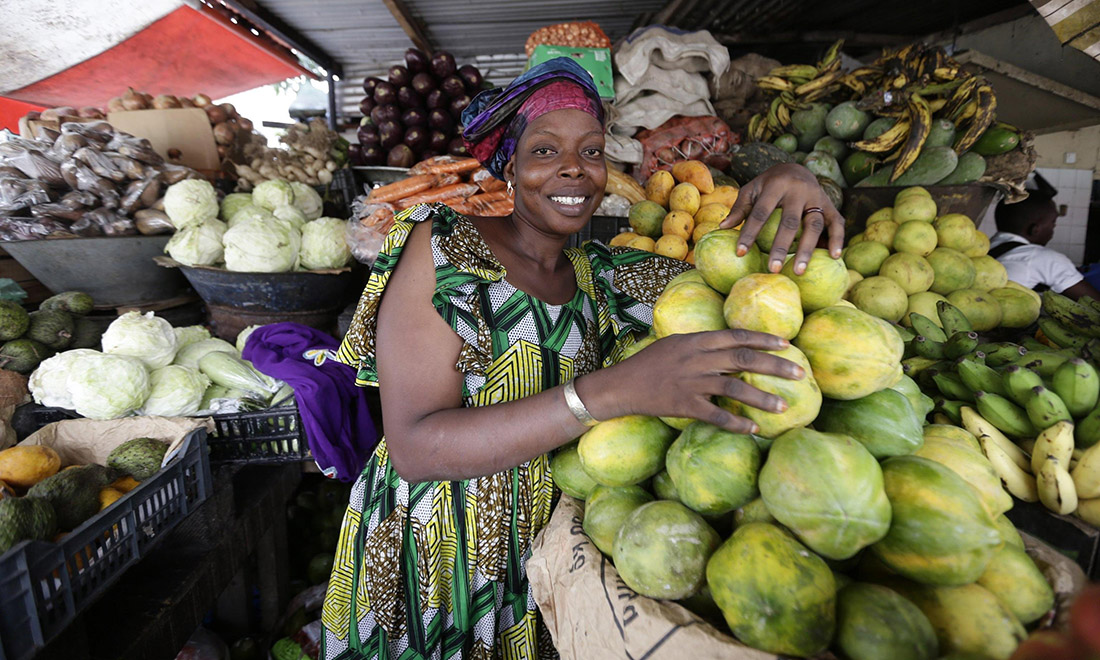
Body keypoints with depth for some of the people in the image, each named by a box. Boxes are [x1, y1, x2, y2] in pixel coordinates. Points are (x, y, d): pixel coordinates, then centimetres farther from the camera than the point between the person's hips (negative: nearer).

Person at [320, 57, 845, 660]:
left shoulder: (603, 275, -1)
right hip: (434, 561, -3)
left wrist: (790, 181, -19)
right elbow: (414, 447, -25)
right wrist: (616, 391, -35)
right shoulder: (443, 246, -16)